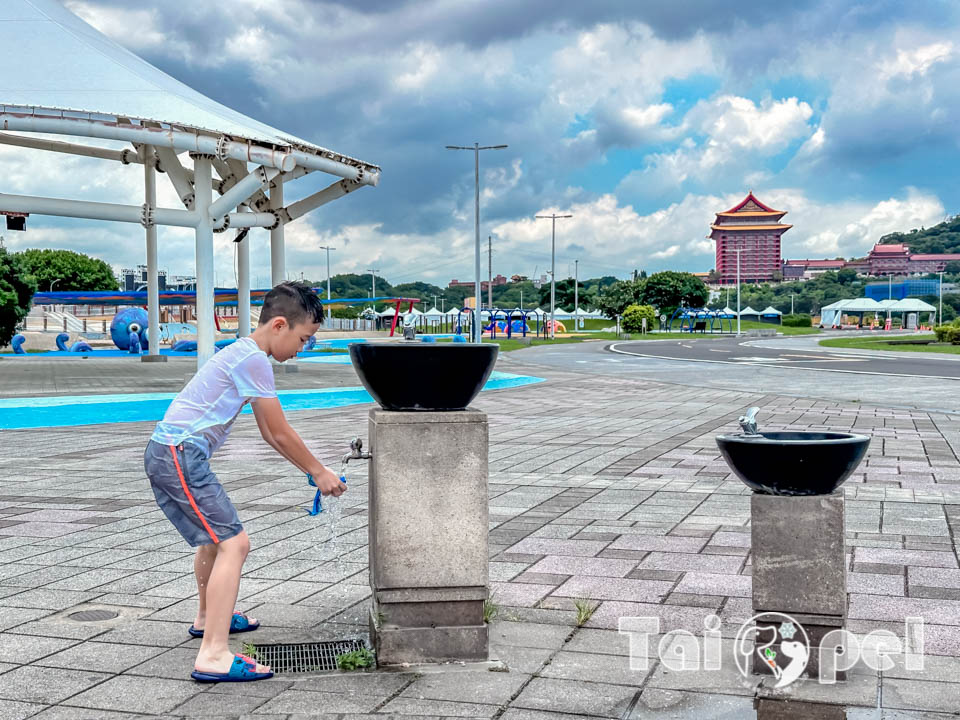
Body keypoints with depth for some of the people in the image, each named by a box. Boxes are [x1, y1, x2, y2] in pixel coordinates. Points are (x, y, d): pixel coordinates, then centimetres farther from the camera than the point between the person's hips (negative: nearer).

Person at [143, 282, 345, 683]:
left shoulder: (245, 355, 18)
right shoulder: (253, 359, -14)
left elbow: (269, 433, 22)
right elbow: (281, 433, -10)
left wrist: (310, 470, 20)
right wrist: (319, 472, 2)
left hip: (168, 453, 11)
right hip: (180, 455, -11)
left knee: (215, 536, 28)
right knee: (234, 543, -15)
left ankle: (208, 618, 48)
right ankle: (213, 655, -20)